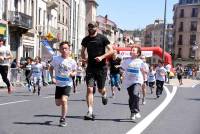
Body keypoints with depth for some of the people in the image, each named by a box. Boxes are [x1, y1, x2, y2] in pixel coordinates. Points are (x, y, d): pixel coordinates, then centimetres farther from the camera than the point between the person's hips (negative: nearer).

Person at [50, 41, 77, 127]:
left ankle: (63, 119, -3)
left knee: (64, 100, -20)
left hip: (67, 84, -2)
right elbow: (51, 68, 10)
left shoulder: (72, 61, -7)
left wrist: (72, 74, -16)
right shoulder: (56, 59, -5)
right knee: (58, 103, 8)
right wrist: (53, 77, -4)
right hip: (58, 84, 3)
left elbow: (75, 72, 7)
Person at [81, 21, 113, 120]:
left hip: (101, 67, -2)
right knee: (89, 89, -9)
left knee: (100, 89, 9)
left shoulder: (102, 38, -3)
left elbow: (111, 51, -4)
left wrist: (102, 57, -19)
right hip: (90, 67, 2)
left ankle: (104, 95, 47)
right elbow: (83, 51, 21)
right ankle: (90, 112, -8)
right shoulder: (85, 39, 8)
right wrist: (84, 58, 0)